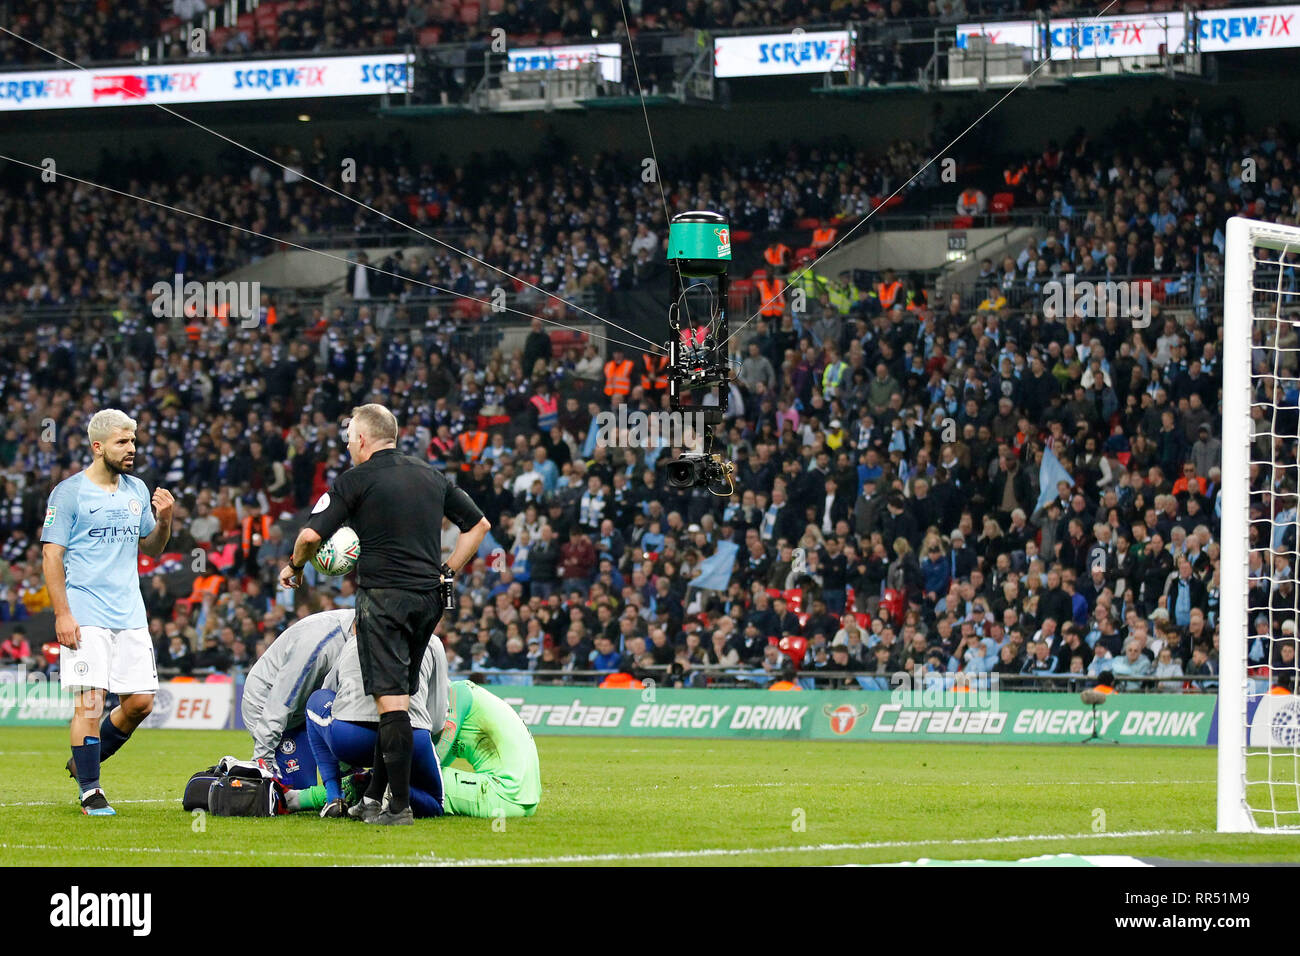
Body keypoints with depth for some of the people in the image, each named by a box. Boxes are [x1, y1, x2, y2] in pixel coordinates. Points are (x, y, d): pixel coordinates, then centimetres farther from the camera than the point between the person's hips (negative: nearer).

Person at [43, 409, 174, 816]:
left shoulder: (138, 491, 12)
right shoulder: (69, 492, -5)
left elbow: (151, 549, 22)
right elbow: (52, 555, -7)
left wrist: (164, 519, 1)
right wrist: (62, 614, -13)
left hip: (130, 614, 6)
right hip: (85, 614, -6)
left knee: (140, 702, 2)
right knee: (90, 701, -11)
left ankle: (85, 761, 23)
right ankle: (89, 790, -3)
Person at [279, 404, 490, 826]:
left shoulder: (356, 480, -5)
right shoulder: (431, 476, 14)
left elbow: (312, 534, -10)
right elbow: (478, 524, 20)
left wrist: (294, 567, 9)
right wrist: (447, 572, 21)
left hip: (383, 596, -6)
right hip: (428, 599, 6)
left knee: (391, 700, -8)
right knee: (398, 697, 14)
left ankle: (399, 806, -12)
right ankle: (374, 797, 18)